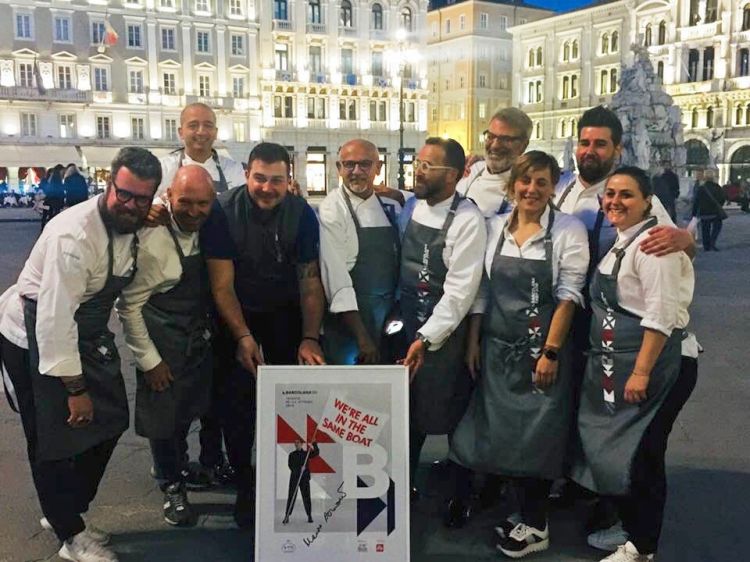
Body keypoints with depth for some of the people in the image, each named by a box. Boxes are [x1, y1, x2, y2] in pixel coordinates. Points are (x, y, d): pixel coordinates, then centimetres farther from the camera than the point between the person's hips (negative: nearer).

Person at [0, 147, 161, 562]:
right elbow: (54, 318, -29)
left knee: (106, 425, 12)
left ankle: (65, 512, 33)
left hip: (86, 333, 8)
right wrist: (75, 388, -24)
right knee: (54, 439, 1)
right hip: (34, 338, -8)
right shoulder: (74, 234, -30)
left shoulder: (134, 225, -5)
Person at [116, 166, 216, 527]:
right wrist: (149, 360, -14)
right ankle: (172, 486, 30)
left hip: (198, 340, 6)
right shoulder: (151, 240, -23)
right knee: (163, 415, 8)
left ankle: (175, 465, 47)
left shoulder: (207, 231, -4)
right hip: (164, 345, -6)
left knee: (187, 408, 21)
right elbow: (129, 305, -17)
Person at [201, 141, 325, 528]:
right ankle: (245, 485, 17)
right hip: (236, 314, -1)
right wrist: (242, 337, -27)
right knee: (235, 398, -2)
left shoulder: (301, 213, -16)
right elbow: (222, 285, -18)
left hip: (285, 311, 2)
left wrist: (310, 338, -19)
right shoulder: (223, 211, -21)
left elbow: (311, 281, -11)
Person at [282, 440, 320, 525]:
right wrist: (300, 468, -18)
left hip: (305, 478, 0)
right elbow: (290, 465, -4)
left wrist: (314, 443, -13)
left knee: (306, 497, -1)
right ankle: (287, 516, -1)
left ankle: (309, 516, 5)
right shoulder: (292, 455, 9)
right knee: (291, 497, -3)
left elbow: (316, 453, 0)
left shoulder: (306, 453, 11)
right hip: (294, 478, 0)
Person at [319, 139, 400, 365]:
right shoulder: (333, 209, -11)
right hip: (347, 324, -5)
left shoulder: (390, 207, 4)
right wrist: (361, 336, -18)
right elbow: (335, 276, -16)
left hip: (388, 323, 5)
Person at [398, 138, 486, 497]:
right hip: (406, 325, 5)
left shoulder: (467, 220, -16)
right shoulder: (409, 207, 4)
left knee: (451, 414, 9)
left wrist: (426, 339, -20)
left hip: (445, 330, -5)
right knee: (406, 408, 15)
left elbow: (460, 290, -19)